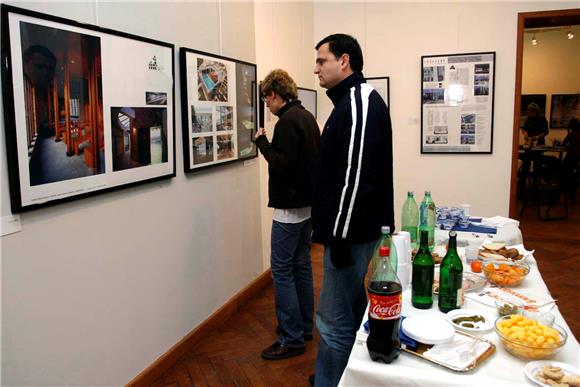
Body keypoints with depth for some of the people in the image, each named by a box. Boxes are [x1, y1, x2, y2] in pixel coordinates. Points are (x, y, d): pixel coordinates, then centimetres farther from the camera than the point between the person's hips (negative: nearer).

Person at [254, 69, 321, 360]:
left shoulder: (288, 121, -16)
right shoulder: (307, 117, 13)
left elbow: (284, 164, -23)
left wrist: (263, 143, -11)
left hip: (290, 207, -10)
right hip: (308, 202, 10)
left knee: (282, 269, -3)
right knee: (301, 265, 16)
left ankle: (292, 339, 4)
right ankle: (304, 327, 27)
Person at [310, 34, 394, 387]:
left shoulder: (360, 101, -15)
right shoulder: (352, 100, 17)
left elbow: (358, 176, -23)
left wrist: (341, 235, -21)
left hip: (353, 233, -11)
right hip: (353, 230, 11)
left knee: (334, 320, -3)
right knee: (352, 309, 21)